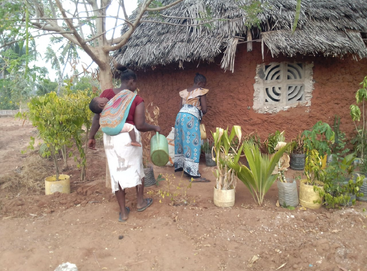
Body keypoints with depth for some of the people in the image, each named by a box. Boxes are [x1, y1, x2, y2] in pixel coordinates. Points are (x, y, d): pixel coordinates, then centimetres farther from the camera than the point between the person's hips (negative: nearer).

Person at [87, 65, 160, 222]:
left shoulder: (106, 94, 2)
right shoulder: (137, 100, -5)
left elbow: (96, 117, -2)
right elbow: (140, 125, -10)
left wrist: (91, 137, 7)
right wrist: (155, 128, 7)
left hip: (109, 137, 3)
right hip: (129, 136, -2)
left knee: (116, 172, 12)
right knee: (136, 168, 21)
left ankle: (123, 212, 22)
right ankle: (140, 202, 37)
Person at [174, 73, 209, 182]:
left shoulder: (184, 91, 19)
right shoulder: (201, 92, 1)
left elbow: (181, 107, 17)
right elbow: (204, 109, -5)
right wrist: (201, 113, 18)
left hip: (180, 116, 7)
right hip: (191, 117, -7)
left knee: (180, 140, 17)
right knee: (193, 143, -6)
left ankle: (179, 165, 27)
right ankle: (194, 174, -6)